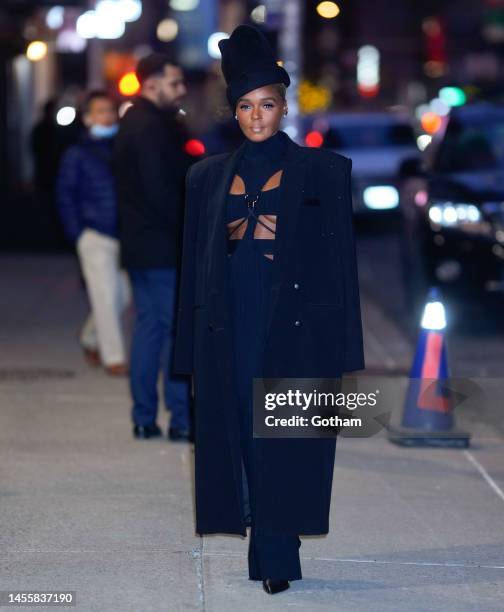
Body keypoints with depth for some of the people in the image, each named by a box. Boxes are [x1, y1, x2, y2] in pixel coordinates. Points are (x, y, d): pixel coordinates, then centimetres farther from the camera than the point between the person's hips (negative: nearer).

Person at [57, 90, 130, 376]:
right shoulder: (77, 154, 0)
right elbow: (65, 194, 2)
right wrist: (78, 233, -4)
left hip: (124, 235, 4)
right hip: (96, 237, -4)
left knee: (122, 296, 7)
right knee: (106, 296, -5)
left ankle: (91, 338, 31)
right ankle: (113, 357, 5)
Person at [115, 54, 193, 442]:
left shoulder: (134, 122, 16)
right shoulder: (154, 126, -16)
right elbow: (160, 191, -21)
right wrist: (188, 230, -13)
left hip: (139, 246, 10)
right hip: (163, 248, -10)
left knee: (148, 326, 12)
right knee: (176, 329, -6)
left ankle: (144, 418, 14)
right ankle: (182, 420, -5)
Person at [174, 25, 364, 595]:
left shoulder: (322, 171, 2)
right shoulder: (208, 177, 11)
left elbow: (339, 255, -1)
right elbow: (197, 262, 13)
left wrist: (343, 350, -5)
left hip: (295, 325, -3)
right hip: (232, 323, 3)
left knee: (284, 437, -5)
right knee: (241, 433, 2)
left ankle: (276, 556, 0)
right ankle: (272, 553, 11)